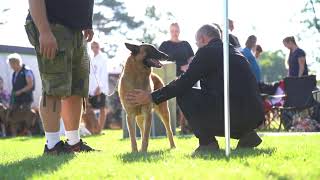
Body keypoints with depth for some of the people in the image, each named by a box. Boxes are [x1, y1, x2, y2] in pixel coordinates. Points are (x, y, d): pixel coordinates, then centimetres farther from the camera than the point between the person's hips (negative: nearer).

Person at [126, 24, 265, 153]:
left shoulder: (207, 51, 0)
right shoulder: (235, 51, 24)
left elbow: (184, 83, -3)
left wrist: (152, 97, 4)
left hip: (233, 114, -8)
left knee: (184, 94, 5)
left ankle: (207, 142, 0)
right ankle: (245, 134, 12)